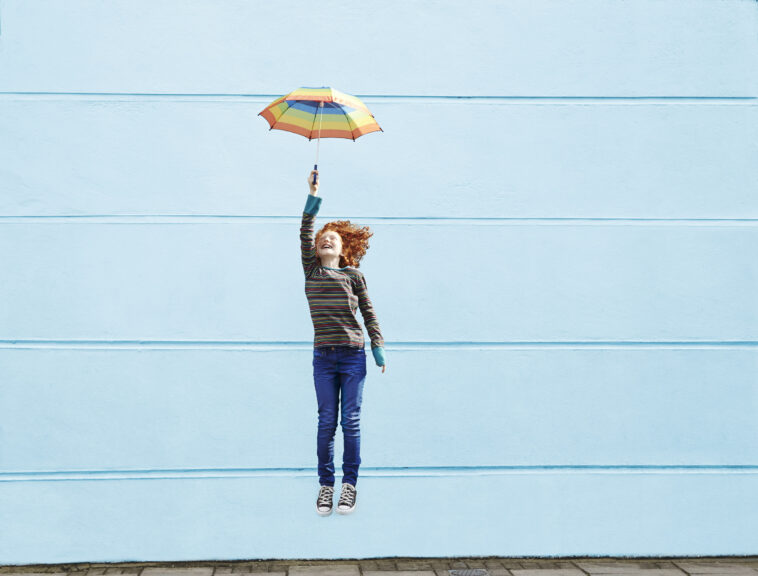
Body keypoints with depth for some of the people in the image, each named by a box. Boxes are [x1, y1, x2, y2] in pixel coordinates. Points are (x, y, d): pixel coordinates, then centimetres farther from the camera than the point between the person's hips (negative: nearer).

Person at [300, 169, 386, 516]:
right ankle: (325, 484, 13)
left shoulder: (354, 275, 6)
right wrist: (313, 197, -6)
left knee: (350, 422, 2)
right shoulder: (311, 271, 8)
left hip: (353, 356, -1)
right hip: (323, 358, 1)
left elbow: (368, 313, 7)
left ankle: (349, 484, 13)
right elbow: (305, 233, -1)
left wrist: (378, 349, 3)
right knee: (326, 422, 3)